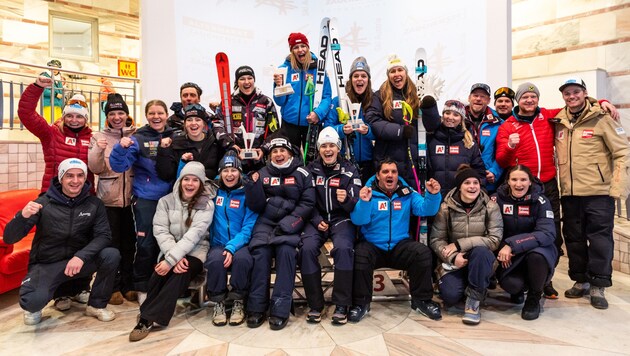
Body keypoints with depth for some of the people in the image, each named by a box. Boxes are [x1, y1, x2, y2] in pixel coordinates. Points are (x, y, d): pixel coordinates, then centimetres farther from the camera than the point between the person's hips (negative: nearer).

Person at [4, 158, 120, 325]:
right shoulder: (44, 203, -10)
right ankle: (34, 308, 13)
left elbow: (104, 235, -14)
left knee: (111, 254, -26)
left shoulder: (94, 204, -6)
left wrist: (81, 256, -31)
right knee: (32, 301, -30)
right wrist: (23, 216, -32)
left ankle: (96, 305, -2)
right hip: (46, 265, -1)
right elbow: (9, 238, -11)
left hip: (79, 261, 2)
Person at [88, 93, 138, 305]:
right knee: (111, 242, 5)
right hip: (109, 198, 0)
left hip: (132, 197, 1)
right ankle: (114, 287, 17)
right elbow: (94, 168, -5)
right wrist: (98, 150, -22)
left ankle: (129, 285, 21)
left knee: (130, 241, 8)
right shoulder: (98, 137, 4)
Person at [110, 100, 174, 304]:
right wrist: (122, 147, -29)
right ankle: (142, 288, 15)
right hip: (145, 198, -3)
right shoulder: (138, 139, -3)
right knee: (146, 244, -4)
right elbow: (119, 166, -10)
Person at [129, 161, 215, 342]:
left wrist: (171, 260, -27)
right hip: (171, 252, 2)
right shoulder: (166, 201, 2)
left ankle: (147, 318, -23)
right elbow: (160, 231, -7)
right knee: (161, 271, -29)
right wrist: (173, 257, -21)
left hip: (195, 252, -2)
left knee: (181, 272, -32)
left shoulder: (206, 204, -7)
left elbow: (193, 235, -17)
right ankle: (148, 317, -12)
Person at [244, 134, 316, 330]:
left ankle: (280, 309, -21)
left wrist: (288, 223, -13)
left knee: (286, 250, -28)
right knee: (260, 251, -24)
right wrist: (253, 185, -11)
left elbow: (308, 204, -2)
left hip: (291, 224, -1)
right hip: (266, 222, 2)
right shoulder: (263, 174, 11)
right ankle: (257, 307, -13)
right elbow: (256, 206, 5)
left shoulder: (302, 174, 5)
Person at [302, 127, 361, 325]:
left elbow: (355, 204, -3)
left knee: (343, 248, -32)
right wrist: (317, 220, -8)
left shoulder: (349, 170, 3)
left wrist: (346, 200, -27)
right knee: (307, 249, -28)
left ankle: (341, 304, -16)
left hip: (342, 219, -1)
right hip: (317, 219, 2)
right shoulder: (311, 169, 8)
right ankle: (315, 304, -11)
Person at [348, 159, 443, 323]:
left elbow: (426, 210, -7)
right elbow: (358, 220, -14)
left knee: (423, 253, -22)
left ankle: (421, 300, 0)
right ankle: (361, 303, -10)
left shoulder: (407, 193, 6)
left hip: (400, 245, 2)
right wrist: (364, 202, -33)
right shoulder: (367, 192, -3)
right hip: (372, 245, -2)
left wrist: (432, 195, -27)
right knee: (359, 255, -31)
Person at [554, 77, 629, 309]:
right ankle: (580, 280, 26)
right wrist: (562, 184, 6)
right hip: (569, 193, 4)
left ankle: (598, 286, 13)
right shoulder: (559, 122, 9)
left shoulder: (601, 118, -3)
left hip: (599, 192, -4)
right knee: (574, 238, 11)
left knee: (599, 238, 1)